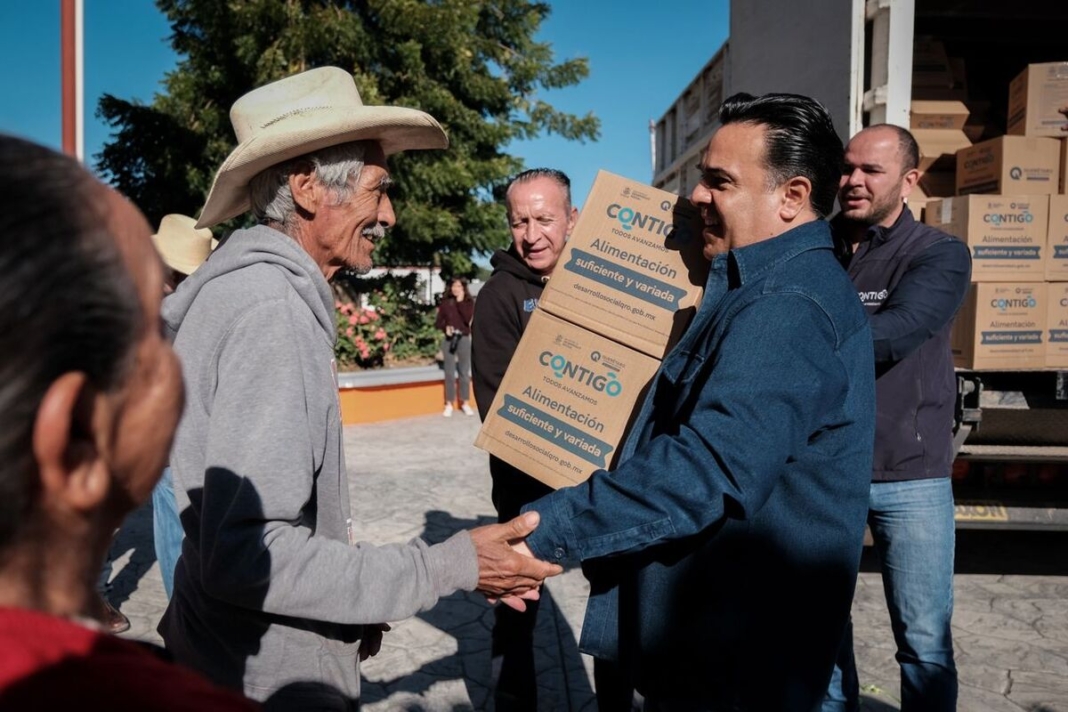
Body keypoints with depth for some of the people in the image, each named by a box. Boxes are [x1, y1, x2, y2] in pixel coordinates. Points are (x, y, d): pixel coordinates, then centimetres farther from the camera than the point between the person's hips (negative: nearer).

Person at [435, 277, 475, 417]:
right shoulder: (445, 302, 4)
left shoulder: (469, 302, 3)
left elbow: (468, 318, -14)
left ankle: (465, 403, 14)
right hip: (449, 339, 0)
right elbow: (438, 322, 5)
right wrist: (445, 327, -15)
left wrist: (460, 302, -13)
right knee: (450, 373, 3)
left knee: (464, 372, 5)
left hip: (464, 339, 0)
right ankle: (449, 404, 11)